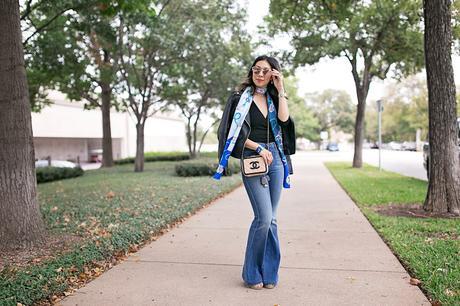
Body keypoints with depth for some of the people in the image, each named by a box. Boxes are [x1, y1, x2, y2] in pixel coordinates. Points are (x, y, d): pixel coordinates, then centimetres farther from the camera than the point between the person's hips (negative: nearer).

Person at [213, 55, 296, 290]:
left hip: (275, 159, 5)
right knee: (264, 217, -12)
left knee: (271, 219, 7)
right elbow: (235, 133, -4)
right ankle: (251, 273, 5)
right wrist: (259, 149, -11)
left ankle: (268, 272, 18)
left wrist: (281, 90, -3)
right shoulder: (240, 98, 2)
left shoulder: (273, 99, 15)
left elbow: (284, 120, -5)